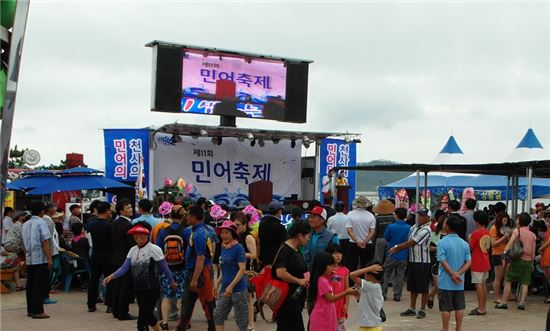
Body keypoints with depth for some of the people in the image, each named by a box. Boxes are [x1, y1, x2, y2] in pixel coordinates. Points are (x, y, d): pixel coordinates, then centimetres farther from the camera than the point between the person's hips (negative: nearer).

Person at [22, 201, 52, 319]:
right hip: (41, 259, -7)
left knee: (30, 285, 11)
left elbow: (25, 243, 15)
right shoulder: (41, 223, -11)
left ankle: (30, 310, 16)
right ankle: (37, 311, -4)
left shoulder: (26, 224, 11)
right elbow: (45, 243, -15)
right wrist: (49, 259, -13)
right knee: (40, 286, -4)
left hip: (29, 259, 7)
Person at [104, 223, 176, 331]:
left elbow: (164, 268, -4)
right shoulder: (133, 250, 8)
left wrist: (172, 282, 3)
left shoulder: (154, 249, -10)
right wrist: (112, 276, -14)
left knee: (142, 320, -7)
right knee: (148, 316, 16)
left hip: (151, 289, -6)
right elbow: (124, 268, 1)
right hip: (138, 289, 6)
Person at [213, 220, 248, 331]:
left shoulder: (238, 248, -11)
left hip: (238, 289, -7)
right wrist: (217, 284, 12)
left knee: (241, 320, 1)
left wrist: (231, 286, -21)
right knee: (218, 315, 5)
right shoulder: (223, 248, 9)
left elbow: (242, 269, -17)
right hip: (225, 288, 7)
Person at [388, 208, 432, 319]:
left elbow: (410, 243, -14)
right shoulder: (414, 227, 11)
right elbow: (408, 242, 13)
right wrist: (397, 248, -1)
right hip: (412, 260, 8)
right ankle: (412, 309, 23)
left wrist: (396, 247, -5)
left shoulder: (425, 230, -16)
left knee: (423, 288, 1)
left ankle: (422, 310, 9)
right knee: (413, 287, 14)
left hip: (422, 262, -8)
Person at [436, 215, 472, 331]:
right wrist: (459, 274, -10)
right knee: (459, 306, 11)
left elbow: (443, 261, -18)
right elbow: (469, 261, -3)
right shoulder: (464, 243, 4)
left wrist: (453, 274, -11)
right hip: (459, 283, 4)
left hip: (445, 282, -4)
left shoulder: (442, 243, -12)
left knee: (446, 308, 2)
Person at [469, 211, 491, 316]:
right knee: (483, 284, 13)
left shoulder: (475, 233, -17)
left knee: (478, 284, -4)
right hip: (485, 262, 8)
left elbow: (470, 247, -13)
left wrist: (469, 238, 2)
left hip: (477, 263, -8)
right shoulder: (487, 233, 6)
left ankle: (481, 309, -3)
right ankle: (483, 307, 18)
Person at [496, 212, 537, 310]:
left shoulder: (517, 231, -2)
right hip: (528, 261, 3)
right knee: (525, 283, 7)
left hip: (517, 259, -3)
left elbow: (510, 243, -15)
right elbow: (533, 251, 10)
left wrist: (505, 253, -20)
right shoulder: (533, 235, 8)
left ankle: (504, 302, 1)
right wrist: (532, 263, 18)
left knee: (508, 280, 2)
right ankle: (522, 303, 1)